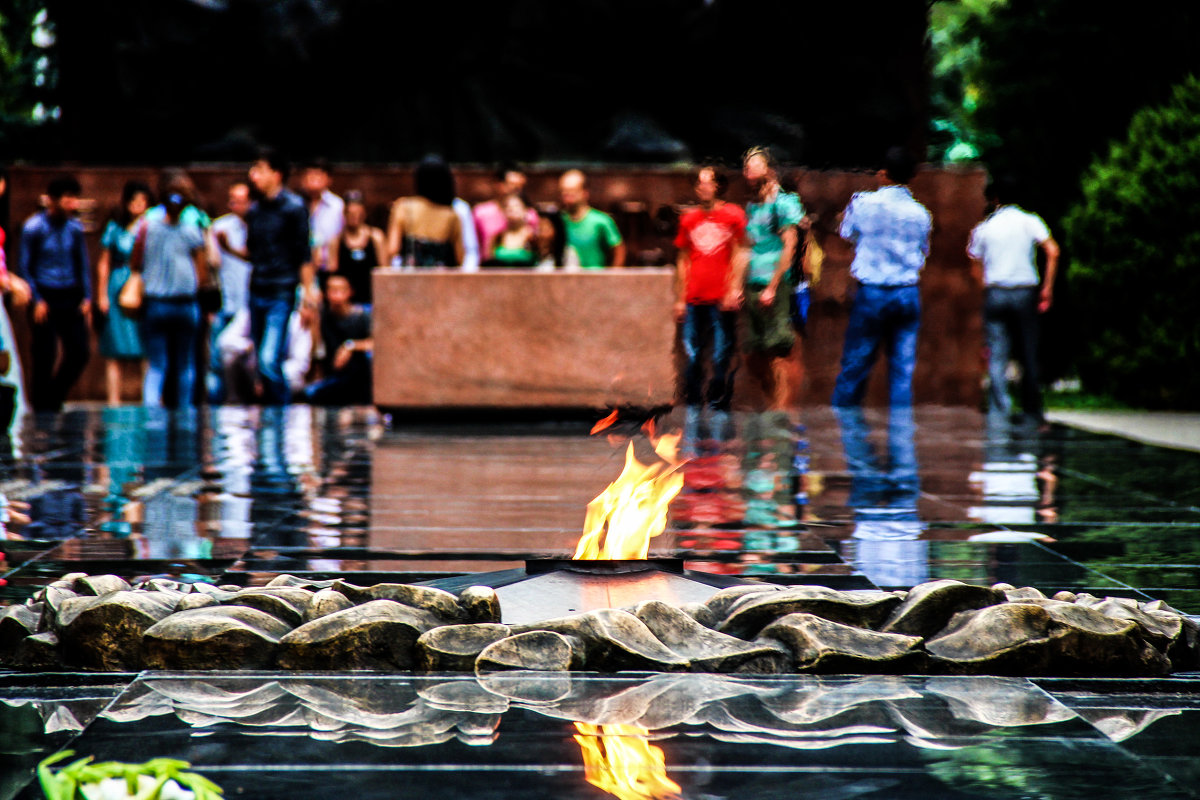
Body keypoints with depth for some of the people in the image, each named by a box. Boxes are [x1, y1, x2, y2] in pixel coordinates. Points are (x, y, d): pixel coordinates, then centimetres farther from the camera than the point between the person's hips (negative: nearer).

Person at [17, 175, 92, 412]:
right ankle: (42, 410, 9)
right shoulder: (34, 228, -7)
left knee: (79, 353, 2)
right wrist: (37, 301, -12)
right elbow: (24, 267, -4)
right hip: (45, 297, -5)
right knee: (44, 357, -3)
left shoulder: (75, 227, 6)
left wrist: (86, 298, 6)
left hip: (71, 298, 5)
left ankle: (54, 400, 23)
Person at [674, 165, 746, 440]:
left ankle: (719, 408, 5)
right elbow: (682, 260, 16)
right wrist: (680, 299, 11)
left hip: (722, 300, -3)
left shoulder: (733, 215, 3)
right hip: (694, 300, 3)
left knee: (722, 357, -2)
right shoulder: (689, 219, 12)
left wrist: (734, 289, -8)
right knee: (691, 356, 3)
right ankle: (692, 410, 10)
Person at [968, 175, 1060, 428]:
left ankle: (998, 414, -8)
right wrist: (1048, 288, -5)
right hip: (1025, 291, 0)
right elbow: (1052, 251, -10)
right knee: (1028, 355, 8)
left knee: (997, 357, 0)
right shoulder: (1029, 221, 2)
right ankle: (1032, 414, 12)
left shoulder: (983, 228, 6)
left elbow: (976, 267, 8)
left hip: (995, 292, 0)